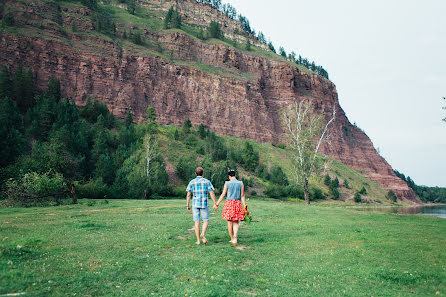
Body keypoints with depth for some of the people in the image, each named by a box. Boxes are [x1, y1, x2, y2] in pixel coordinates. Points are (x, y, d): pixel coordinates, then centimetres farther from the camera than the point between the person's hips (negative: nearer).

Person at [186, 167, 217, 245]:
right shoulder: (207, 181, 1)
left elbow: (188, 195, 1)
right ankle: (203, 234, -14)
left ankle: (198, 240, 7)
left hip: (195, 204, 1)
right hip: (204, 204, -1)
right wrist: (215, 203, 0)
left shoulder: (192, 182, 3)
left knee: (197, 222, 6)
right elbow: (212, 193, -5)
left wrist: (188, 205, 8)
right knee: (205, 221, 9)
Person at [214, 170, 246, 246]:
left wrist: (217, 204, 6)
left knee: (229, 222, 8)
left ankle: (232, 239, 16)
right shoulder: (240, 183, 2)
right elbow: (242, 196, 0)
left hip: (229, 203, -1)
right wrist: (245, 207, 4)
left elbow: (223, 195, -2)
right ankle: (235, 239, -7)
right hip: (238, 203, 1)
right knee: (236, 222, 8)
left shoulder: (227, 183, -2)